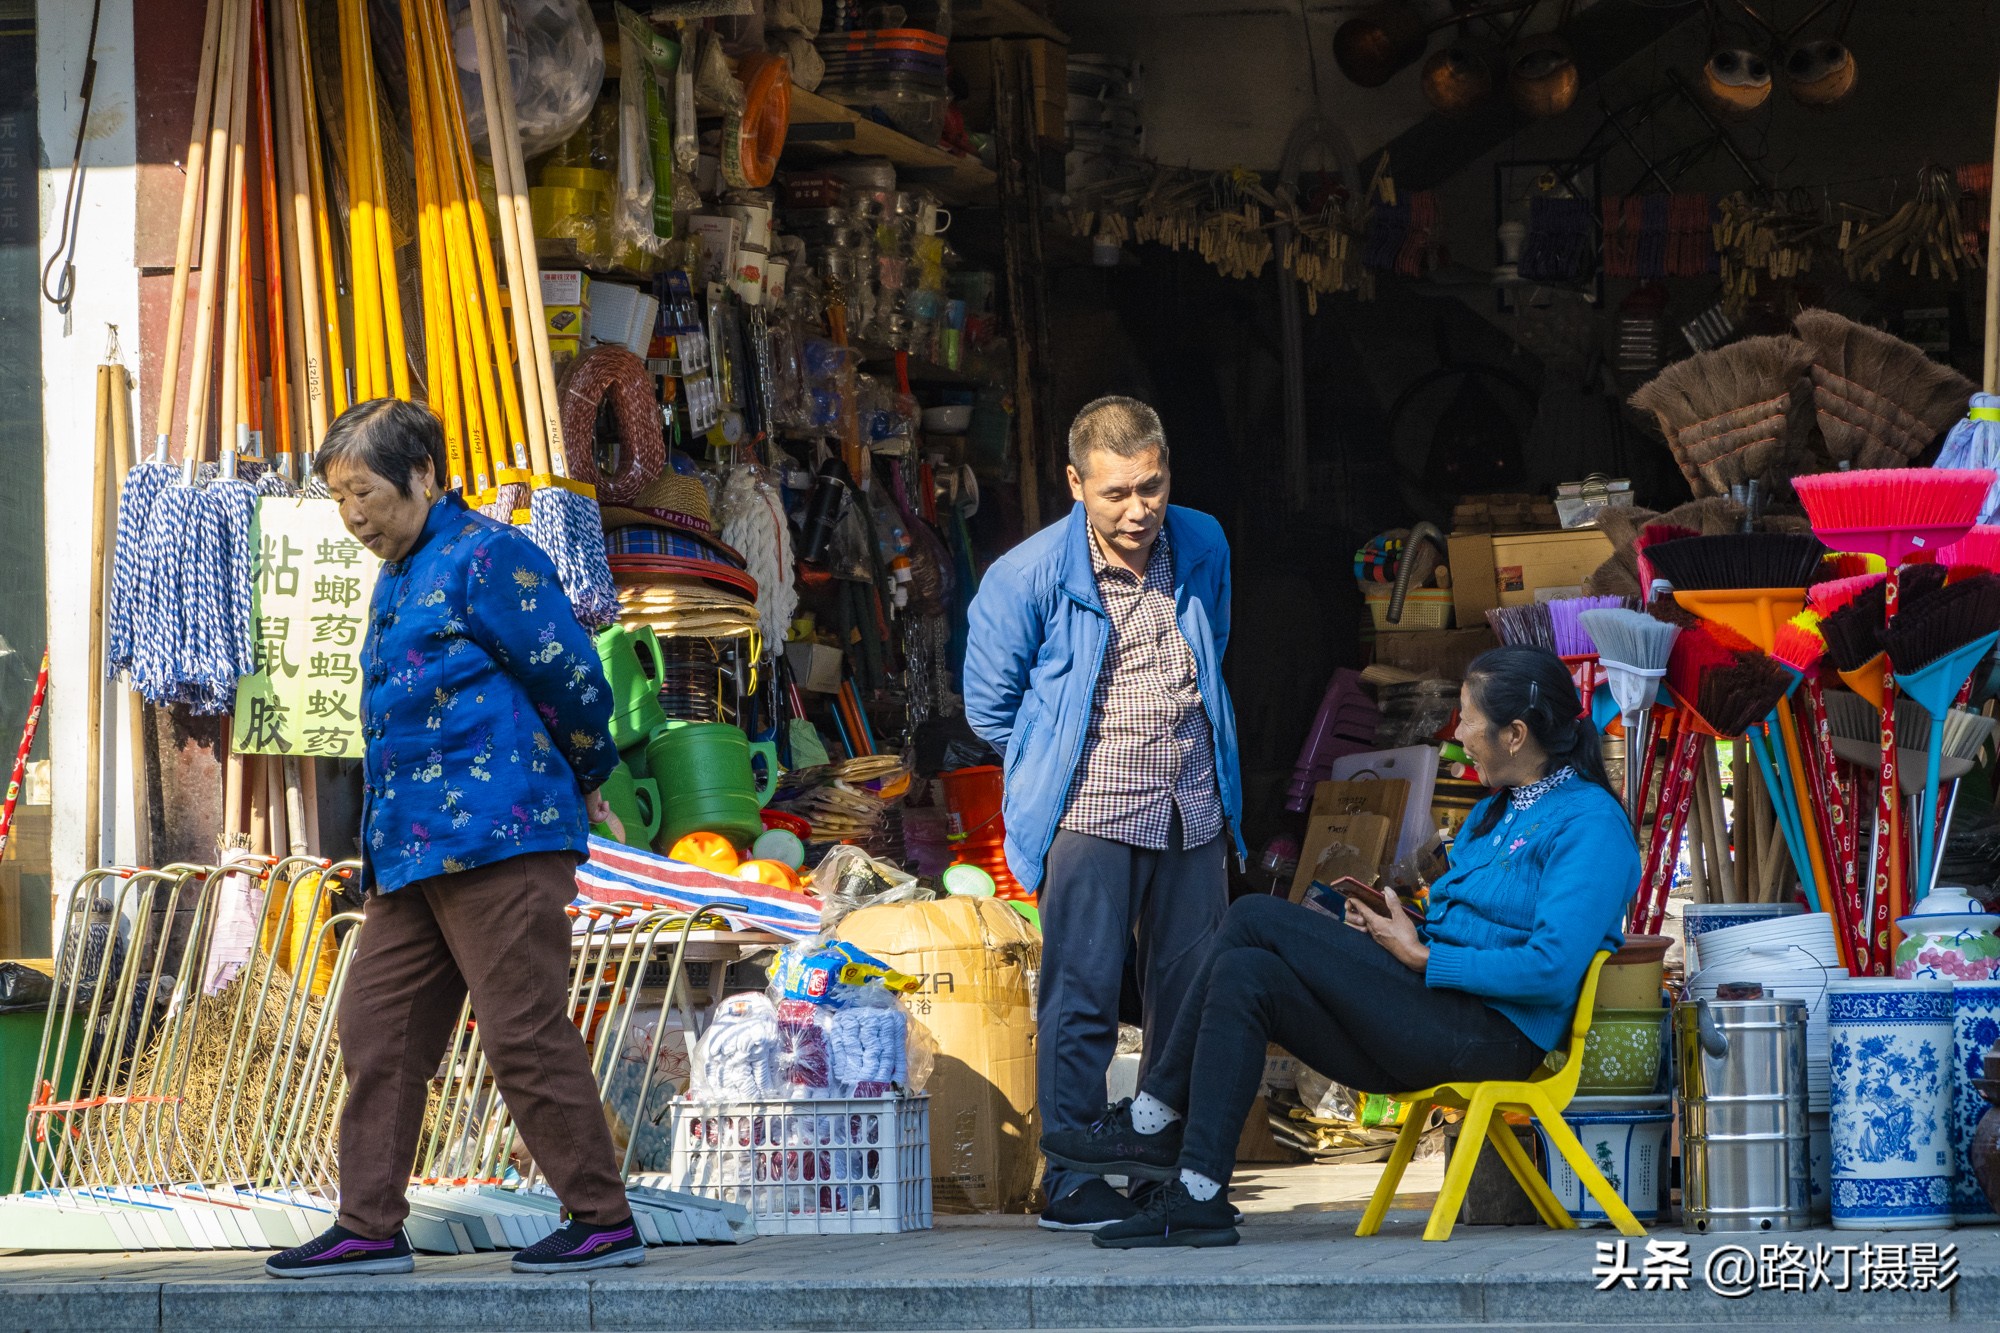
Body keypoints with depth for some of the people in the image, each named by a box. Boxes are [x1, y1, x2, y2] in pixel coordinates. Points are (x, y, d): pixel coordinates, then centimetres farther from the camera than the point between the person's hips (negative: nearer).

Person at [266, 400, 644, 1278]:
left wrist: (583, 779, 6)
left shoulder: (484, 557, -9)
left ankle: (604, 1220, -2)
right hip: (412, 851, 10)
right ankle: (369, 1228, 10)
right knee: (377, 1026, 7)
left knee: (524, 1032, -8)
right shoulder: (397, 582, 20)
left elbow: (572, 679, -10)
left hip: (494, 840, -10)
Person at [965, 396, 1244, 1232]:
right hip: (1088, 817, -4)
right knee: (1082, 997, -8)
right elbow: (991, 706, 4)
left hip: (1193, 810, 4)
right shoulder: (1027, 579, -8)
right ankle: (1071, 1185, -4)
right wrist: (1060, 764, 7)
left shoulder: (1203, 549, 6)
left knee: (1190, 997, 6)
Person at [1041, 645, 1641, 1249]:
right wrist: (1402, 927, 4)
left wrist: (1420, 956, -14)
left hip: (1495, 1034, -10)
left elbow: (1552, 968, -21)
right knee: (1244, 975, -11)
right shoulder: (1494, 812, 23)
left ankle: (1152, 1121, -8)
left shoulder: (1590, 825, -10)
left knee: (1258, 920, -15)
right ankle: (1197, 1197, -16)